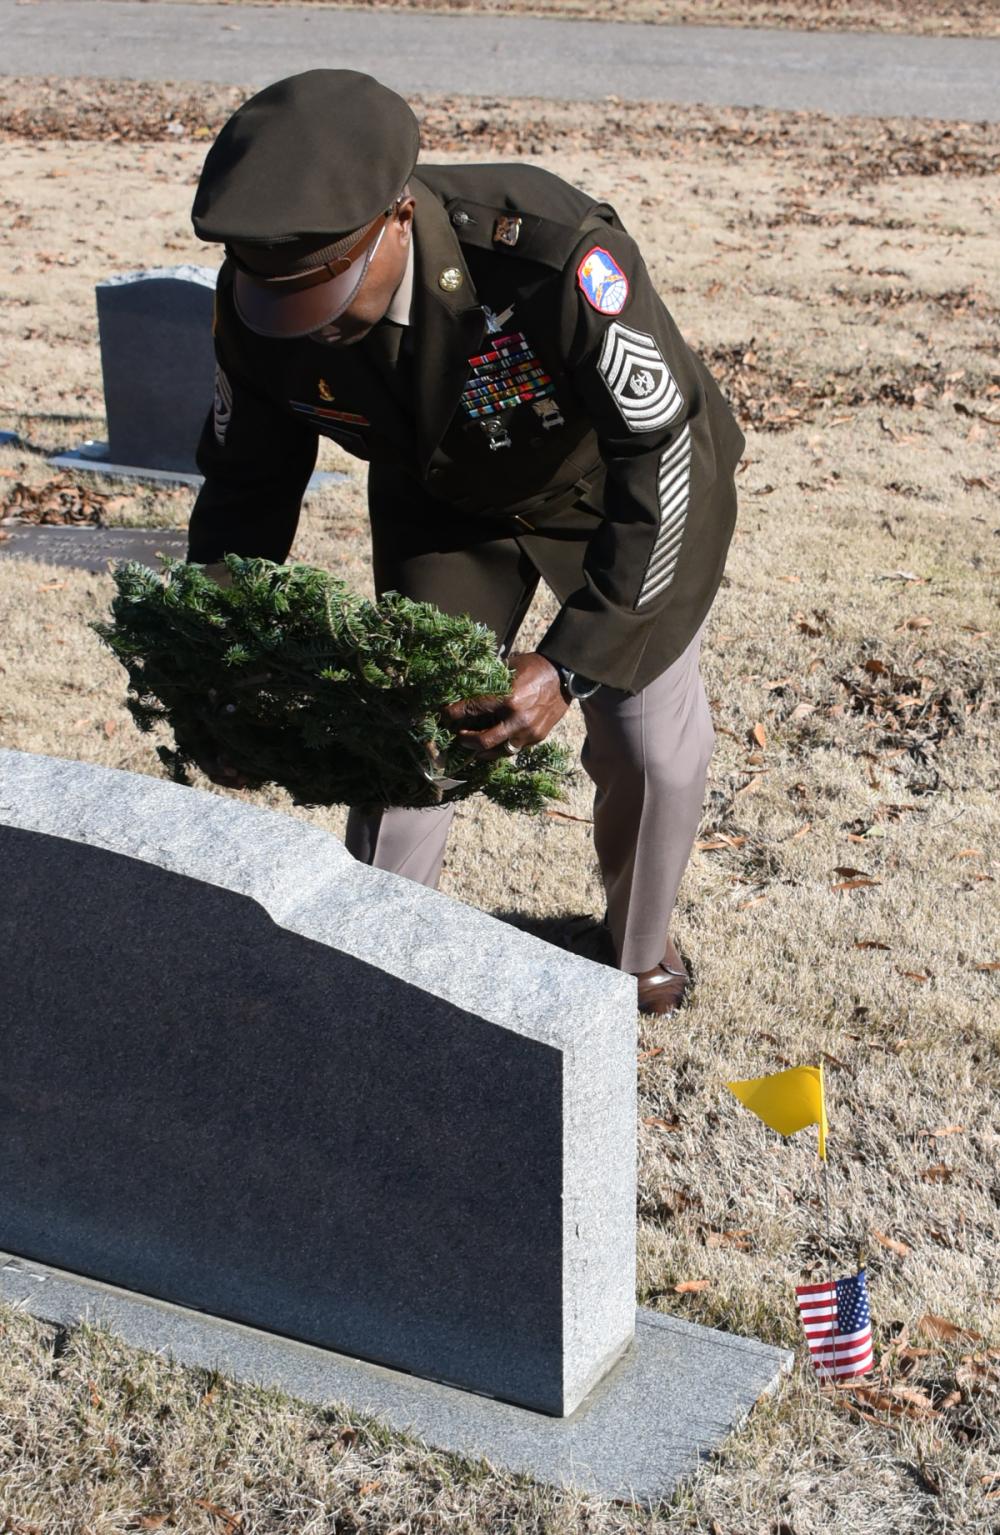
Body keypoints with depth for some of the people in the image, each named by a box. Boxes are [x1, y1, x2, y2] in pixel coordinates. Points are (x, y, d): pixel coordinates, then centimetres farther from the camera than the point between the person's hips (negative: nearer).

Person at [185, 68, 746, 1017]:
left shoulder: (553, 254, -43)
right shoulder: (258, 298, -27)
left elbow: (662, 457, -35)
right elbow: (246, 483, -10)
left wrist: (567, 664, -41)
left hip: (618, 487, -3)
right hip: (442, 502, 3)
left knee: (649, 744, 1)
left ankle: (638, 942, 32)